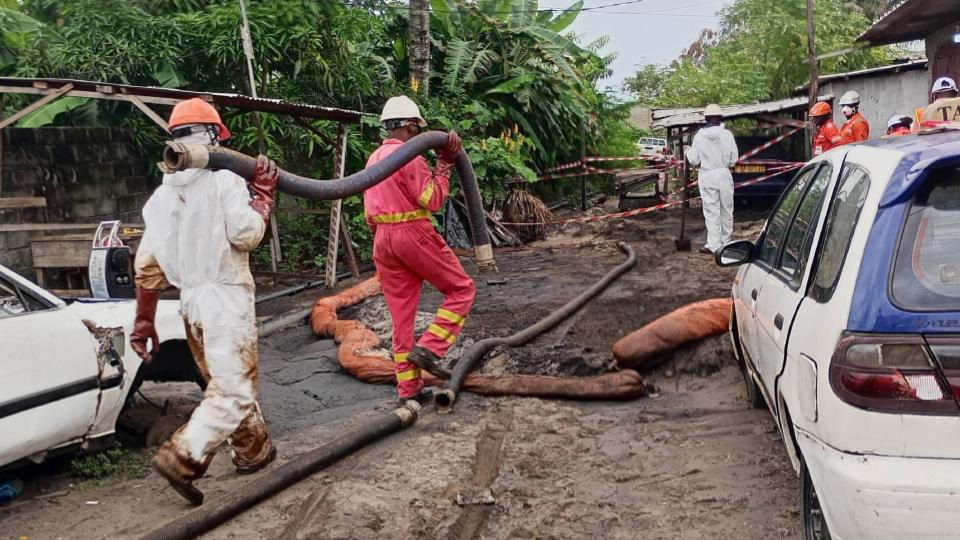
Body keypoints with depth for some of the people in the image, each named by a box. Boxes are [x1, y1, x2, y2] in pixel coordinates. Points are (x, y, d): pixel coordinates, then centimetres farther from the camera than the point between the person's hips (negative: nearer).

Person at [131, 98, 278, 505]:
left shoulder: (163, 193, 11)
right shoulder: (224, 180, -8)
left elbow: (147, 262, 9)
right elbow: (245, 234, -17)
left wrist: (144, 321, 13)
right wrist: (262, 195, -1)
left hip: (191, 300, 8)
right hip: (225, 297, -8)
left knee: (228, 382, 21)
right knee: (234, 390, -7)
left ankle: (253, 450, 33)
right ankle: (181, 458, -19)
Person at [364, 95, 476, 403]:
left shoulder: (373, 159, 15)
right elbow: (433, 200, -14)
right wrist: (444, 164, -5)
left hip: (382, 239, 8)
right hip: (413, 234, -8)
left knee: (401, 316, 10)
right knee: (461, 289, 6)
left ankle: (408, 388, 12)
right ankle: (428, 349, -6)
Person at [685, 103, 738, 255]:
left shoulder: (699, 136, -6)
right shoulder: (727, 134, -6)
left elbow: (694, 160, 0)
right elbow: (734, 158, -2)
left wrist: (688, 150, 19)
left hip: (707, 176, -1)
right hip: (724, 174, 1)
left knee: (711, 211, 0)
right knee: (726, 210, 13)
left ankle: (714, 245, -4)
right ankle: (725, 241, 23)